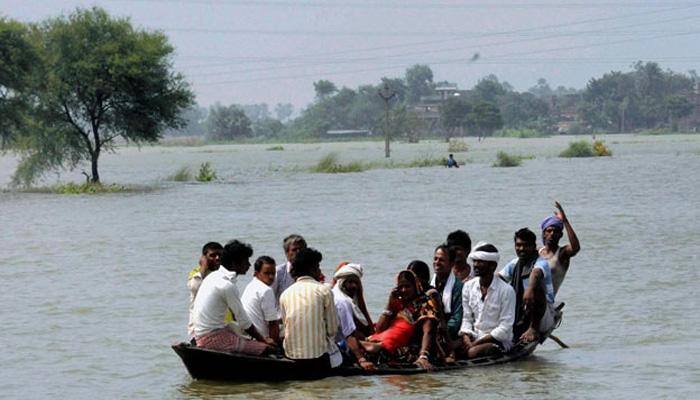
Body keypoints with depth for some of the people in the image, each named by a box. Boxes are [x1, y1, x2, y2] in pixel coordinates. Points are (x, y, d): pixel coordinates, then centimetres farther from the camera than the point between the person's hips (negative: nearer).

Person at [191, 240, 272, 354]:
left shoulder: (214, 276, 12)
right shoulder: (227, 286, -18)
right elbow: (244, 322, -13)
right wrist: (263, 340, 0)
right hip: (214, 338, -10)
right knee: (265, 348, -14)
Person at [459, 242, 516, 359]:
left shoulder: (506, 290, -10)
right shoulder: (468, 287, 7)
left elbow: (505, 328, -12)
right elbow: (467, 319, 9)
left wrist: (476, 343, -18)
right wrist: (467, 339, -13)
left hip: (499, 340, -5)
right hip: (474, 337, 5)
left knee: (473, 352, -34)